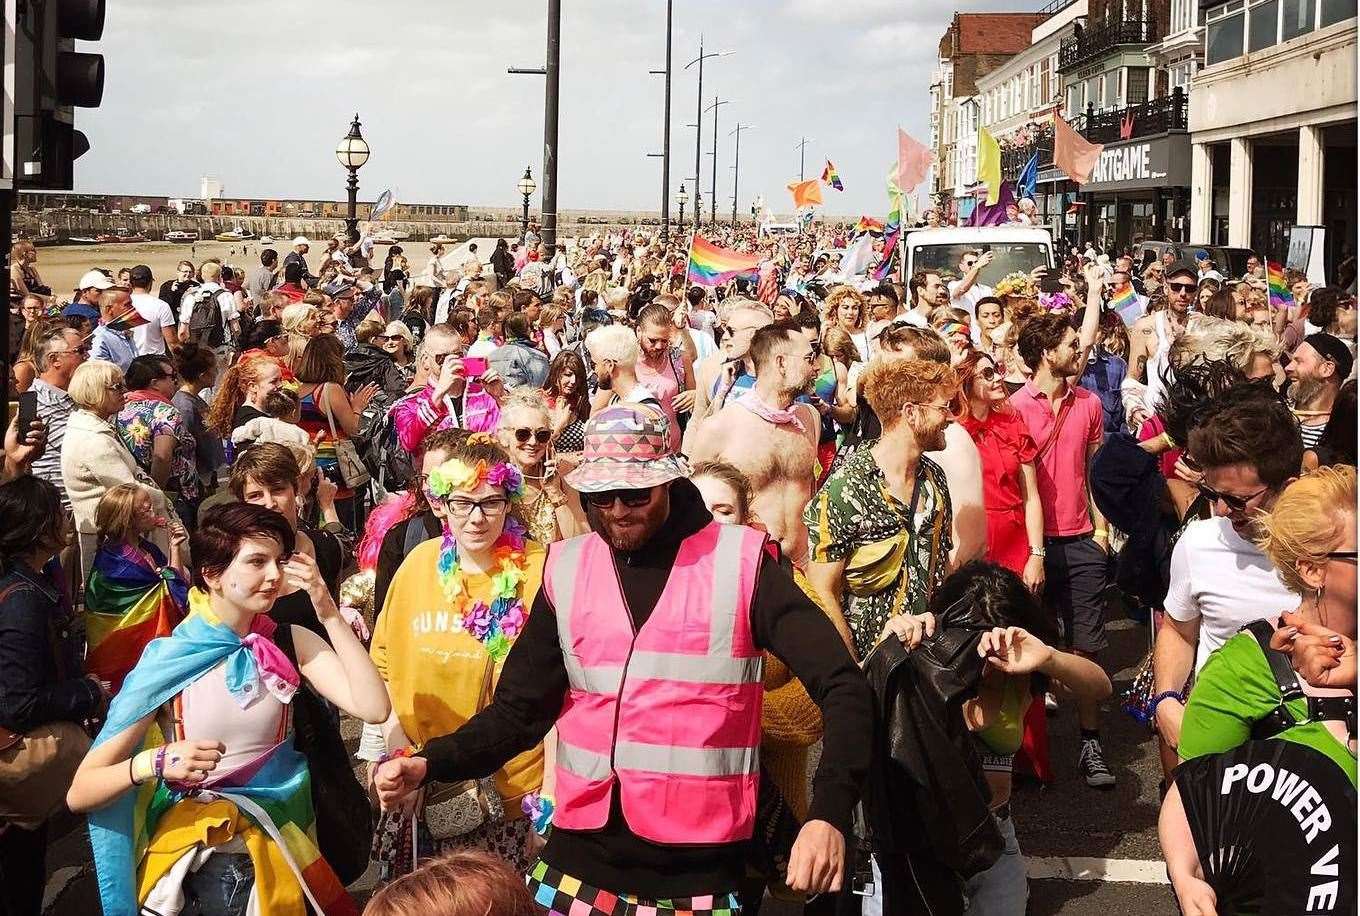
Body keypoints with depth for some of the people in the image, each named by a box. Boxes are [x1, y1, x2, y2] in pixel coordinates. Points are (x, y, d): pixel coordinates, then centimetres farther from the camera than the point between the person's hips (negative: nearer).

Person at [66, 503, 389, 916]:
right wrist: (156, 763, -28)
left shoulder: (291, 644, 1)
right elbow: (79, 793, -10)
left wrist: (327, 611, -15)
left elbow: (373, 707, -15)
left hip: (282, 838, 2)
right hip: (193, 854, -2)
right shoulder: (167, 663, -9)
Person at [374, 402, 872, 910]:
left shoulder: (739, 563, -6)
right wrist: (429, 763, -9)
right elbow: (519, 710, 8)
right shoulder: (566, 569, 5)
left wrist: (829, 813, -22)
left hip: (698, 870, -3)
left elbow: (842, 688, -9)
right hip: (578, 865, 3)